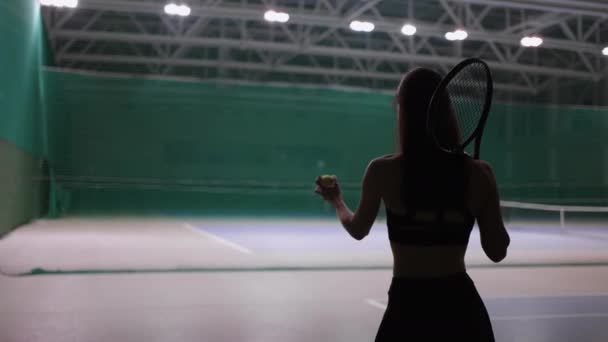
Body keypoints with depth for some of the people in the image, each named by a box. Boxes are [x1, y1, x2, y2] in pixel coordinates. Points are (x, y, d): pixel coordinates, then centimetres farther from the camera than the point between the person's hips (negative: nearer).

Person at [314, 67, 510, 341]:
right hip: (461, 305, 2)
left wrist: (336, 200, 31)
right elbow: (497, 252, 2)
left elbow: (358, 230, 10)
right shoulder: (478, 173, -4)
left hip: (408, 306, -1)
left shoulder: (383, 171, -8)